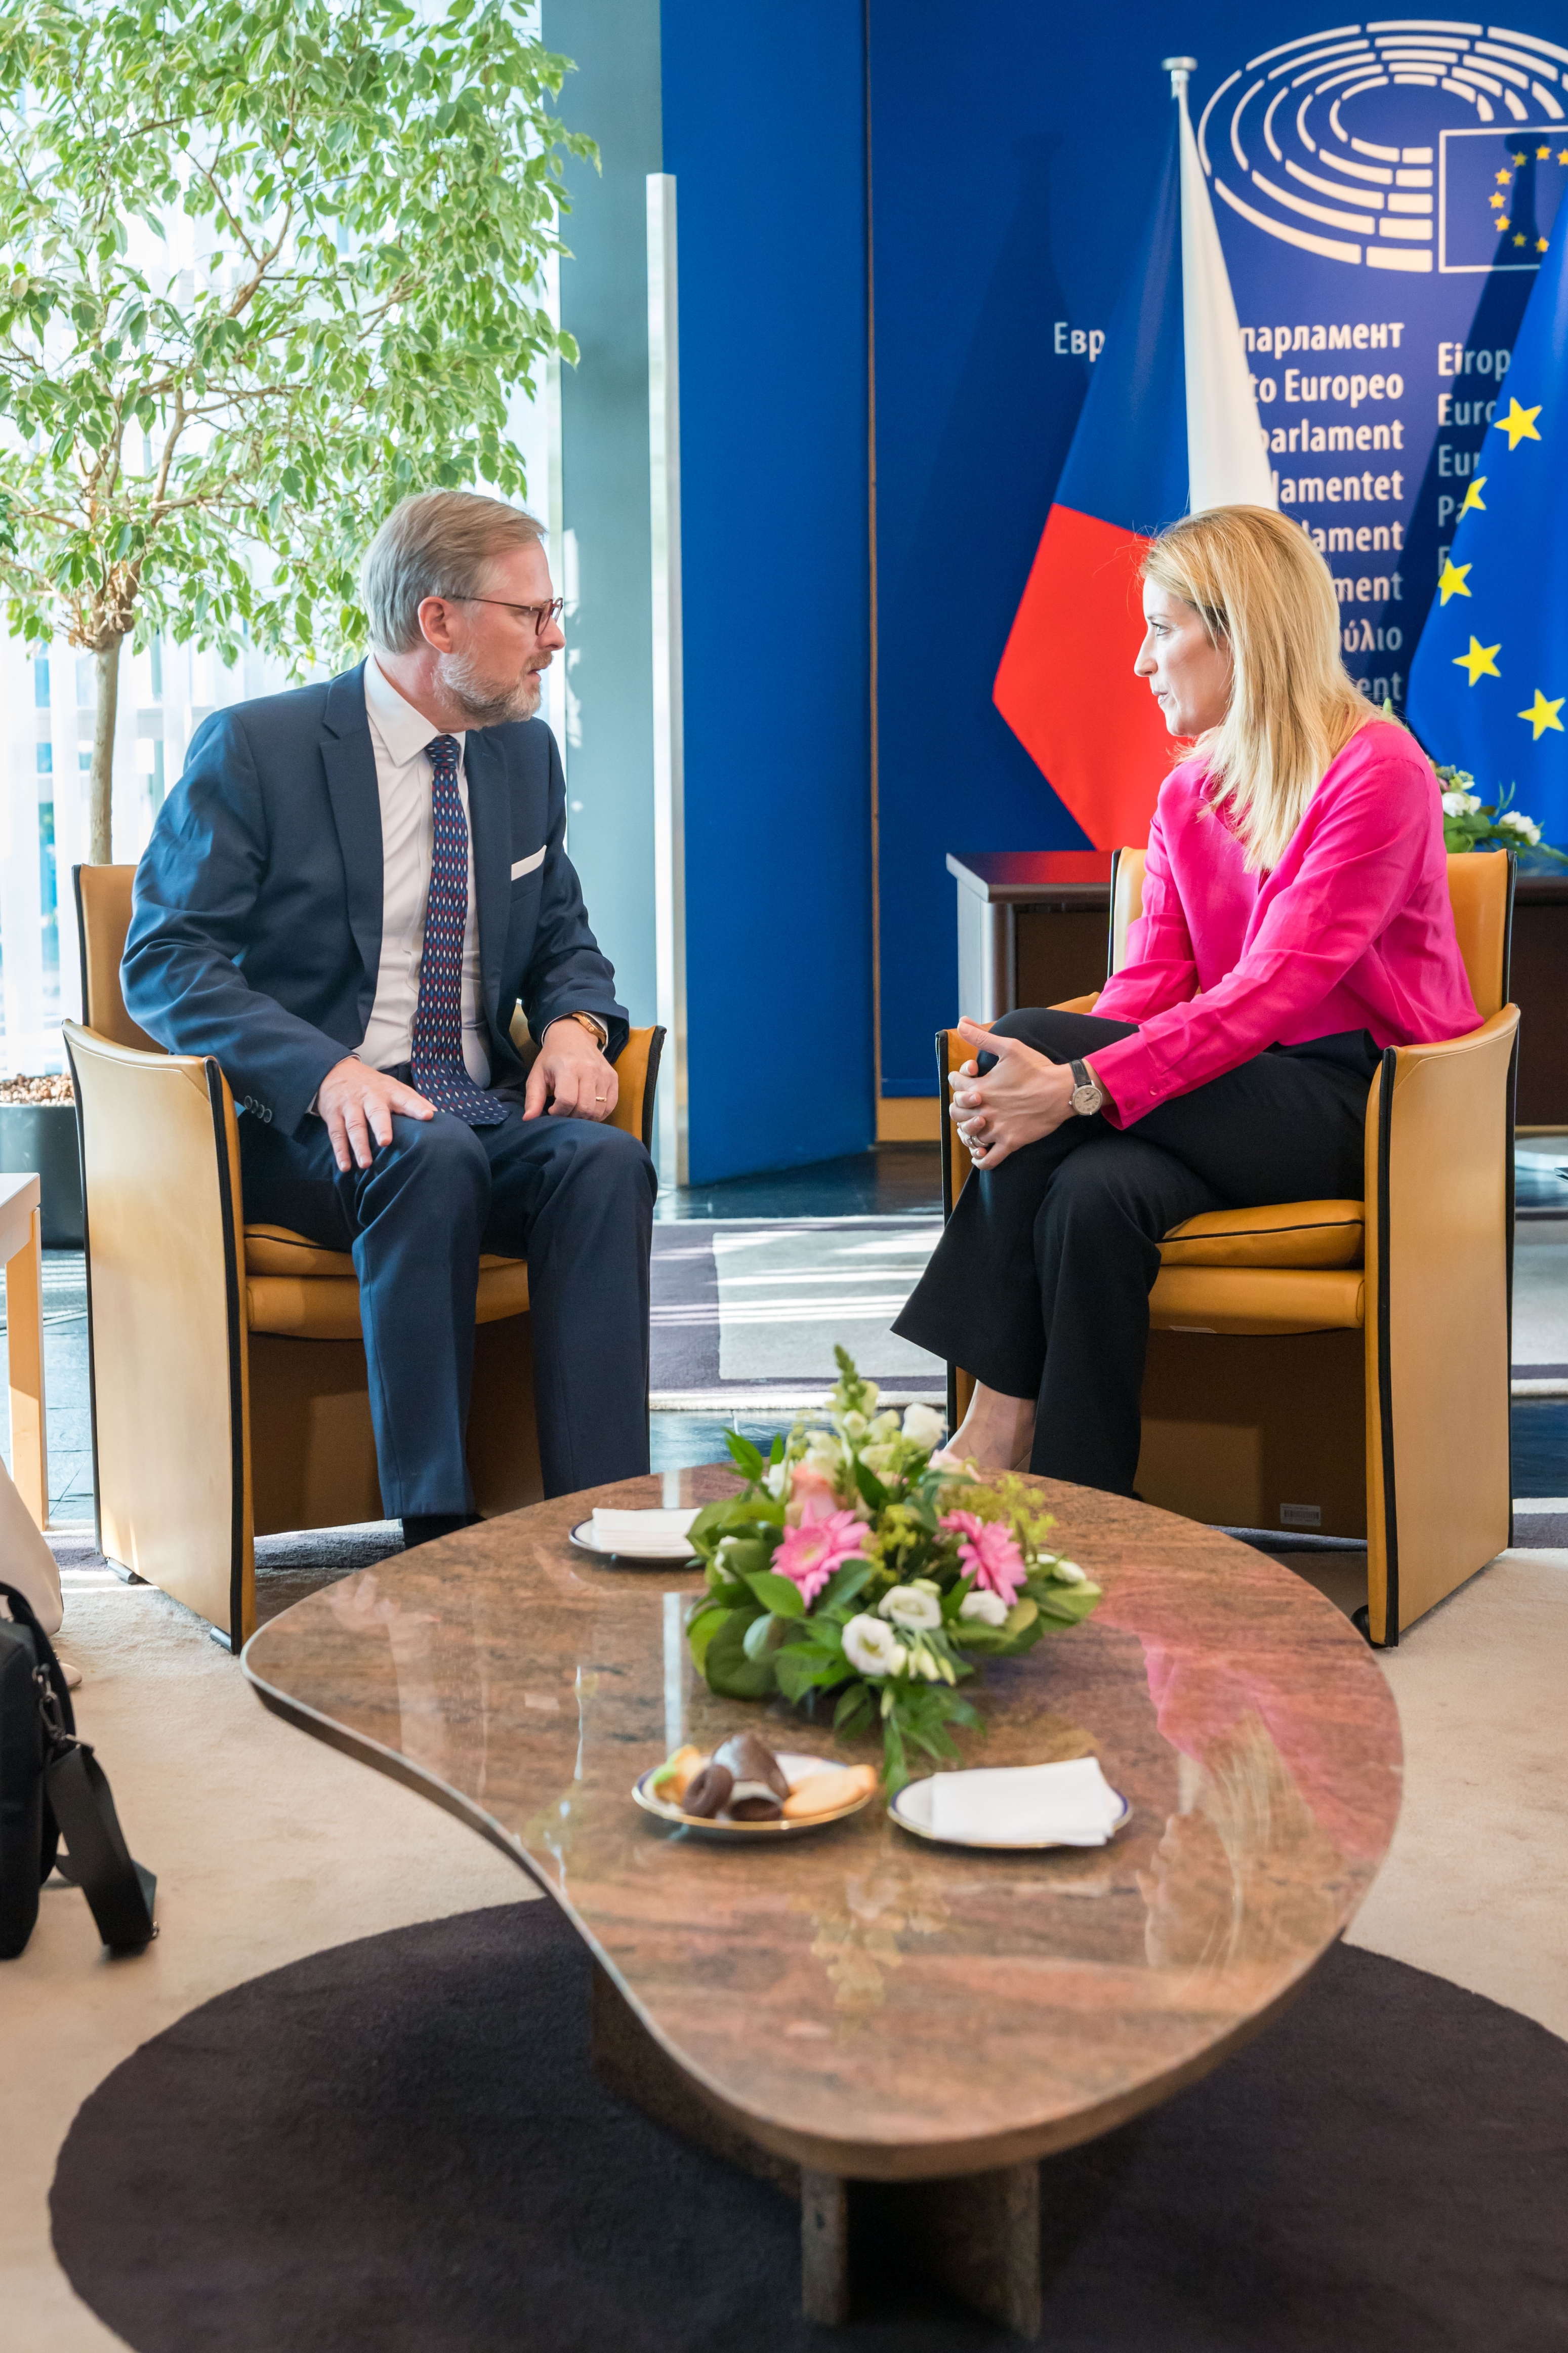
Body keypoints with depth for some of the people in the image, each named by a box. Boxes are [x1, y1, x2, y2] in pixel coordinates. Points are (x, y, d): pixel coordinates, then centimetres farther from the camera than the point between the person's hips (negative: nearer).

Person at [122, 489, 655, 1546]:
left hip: (484, 1109, 5)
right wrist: (326, 1071, -25)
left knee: (607, 1159, -27)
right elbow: (164, 961, -8)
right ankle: (435, 1532, -31)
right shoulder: (254, 748, -4)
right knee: (435, 1155, -37)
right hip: (304, 1124, -4)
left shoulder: (526, 753, 14)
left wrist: (577, 1021, -4)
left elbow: (562, 938, 23)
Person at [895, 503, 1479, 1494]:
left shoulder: (1378, 772, -11)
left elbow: (1275, 988, -21)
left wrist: (1080, 1085, -30)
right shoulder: (1189, 793, 13)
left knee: (1023, 1040, -23)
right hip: (1235, 1092, 6)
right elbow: (1149, 982, 4)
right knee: (1092, 1190, -30)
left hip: (1357, 1102, -6)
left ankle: (1002, 1420, -16)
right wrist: (1033, 1085, -17)